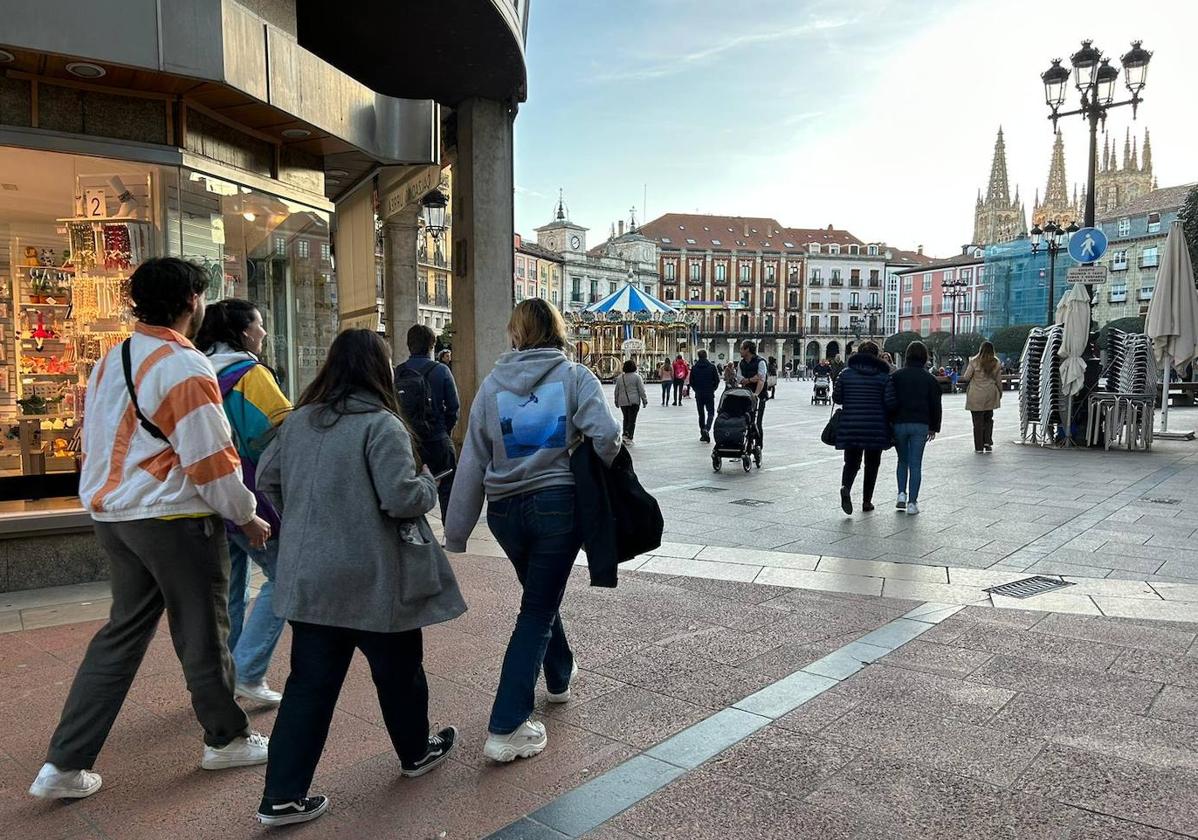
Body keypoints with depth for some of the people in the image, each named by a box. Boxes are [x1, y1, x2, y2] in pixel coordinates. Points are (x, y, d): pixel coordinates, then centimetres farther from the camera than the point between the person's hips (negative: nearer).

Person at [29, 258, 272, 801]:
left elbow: (97, 443, 17)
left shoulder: (110, 362, 11)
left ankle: (64, 764, 20)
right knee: (201, 634, 7)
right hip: (173, 518, -8)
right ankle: (226, 740, 25)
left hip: (111, 515, 8)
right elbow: (210, 459, -18)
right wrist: (247, 517, -7)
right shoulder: (185, 366, -17)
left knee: (122, 633, 17)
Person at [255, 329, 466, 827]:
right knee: (397, 671, 16)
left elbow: (267, 480, 14)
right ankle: (416, 752, 37)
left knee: (310, 683, 12)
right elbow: (402, 498, -22)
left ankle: (283, 795, 13)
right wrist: (428, 481, -1)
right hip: (372, 578, -6)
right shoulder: (381, 424, -17)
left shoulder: (297, 421, 5)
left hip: (309, 576, 6)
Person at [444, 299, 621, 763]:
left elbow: (472, 462, 3)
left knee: (540, 595, 26)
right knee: (537, 610, 5)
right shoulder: (574, 376, -5)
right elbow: (606, 434, -20)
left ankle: (560, 675, 49)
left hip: (505, 510, 4)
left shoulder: (492, 384, 3)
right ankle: (505, 729, 4)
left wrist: (456, 533, 8)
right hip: (559, 503, -3)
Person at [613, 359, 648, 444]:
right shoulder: (636, 377, -5)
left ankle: (625, 434, 13)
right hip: (634, 402, -4)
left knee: (626, 419, 17)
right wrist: (644, 401, 1)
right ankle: (628, 436, -10)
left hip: (623, 402, 4)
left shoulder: (619, 378, 7)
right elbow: (641, 390, -6)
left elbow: (616, 391, 11)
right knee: (632, 420, -1)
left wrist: (616, 402, 21)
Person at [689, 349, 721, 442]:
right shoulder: (712, 367, -6)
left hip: (698, 395, 2)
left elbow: (691, 382, 1)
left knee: (701, 414, 11)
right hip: (709, 394, -2)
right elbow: (717, 380, -3)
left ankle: (703, 434, 12)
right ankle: (706, 429, -21)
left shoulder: (694, 368, -1)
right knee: (711, 413, 4)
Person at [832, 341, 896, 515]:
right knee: (872, 464, 13)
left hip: (850, 427, 1)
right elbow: (890, 403, -9)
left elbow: (836, 398, 2)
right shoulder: (883, 376, -3)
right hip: (876, 428, -1)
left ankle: (846, 487, -20)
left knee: (851, 462, 9)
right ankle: (867, 501, 17)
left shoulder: (845, 374, 1)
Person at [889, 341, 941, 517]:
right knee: (916, 464, 3)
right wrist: (934, 428, 13)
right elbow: (936, 405, 5)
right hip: (920, 425, 0)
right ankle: (912, 502, 1)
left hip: (898, 424, 0)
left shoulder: (895, 376, 1)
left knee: (903, 460, 18)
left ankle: (902, 494, 7)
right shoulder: (930, 379, 2)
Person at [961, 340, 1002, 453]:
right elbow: (998, 380, 8)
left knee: (978, 421, 3)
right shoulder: (995, 363, 1)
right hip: (990, 395, 3)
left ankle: (979, 447, 5)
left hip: (976, 396, -3)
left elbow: (966, 378, -6)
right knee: (988, 419, 18)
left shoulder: (974, 362, -10)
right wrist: (1000, 393, 20)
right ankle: (988, 443, 14)